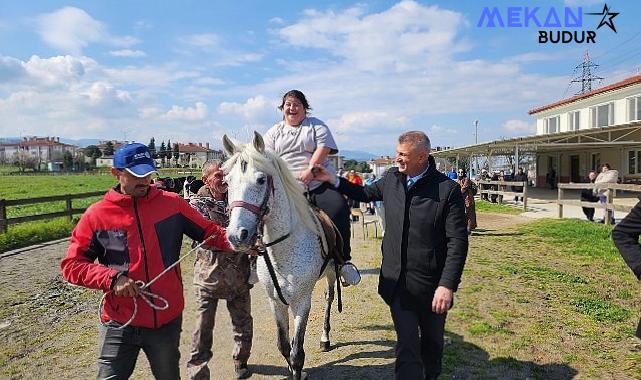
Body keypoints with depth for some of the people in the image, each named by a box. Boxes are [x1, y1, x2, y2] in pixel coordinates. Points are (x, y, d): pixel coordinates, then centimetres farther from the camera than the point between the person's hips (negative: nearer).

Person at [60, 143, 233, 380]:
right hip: (119, 324, -1)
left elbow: (209, 231, -1)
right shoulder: (97, 215, -6)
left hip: (167, 319, 1)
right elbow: (71, 265, -3)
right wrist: (112, 278, -17)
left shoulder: (172, 204, -4)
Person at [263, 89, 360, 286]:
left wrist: (310, 168, -18)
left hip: (320, 183, -2)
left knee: (339, 210, -25)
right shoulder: (274, 132, 21)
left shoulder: (316, 126, 14)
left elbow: (323, 147, -3)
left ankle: (344, 260, -14)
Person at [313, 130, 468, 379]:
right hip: (397, 282, 2)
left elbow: (458, 242, -16)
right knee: (406, 345, 2)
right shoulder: (391, 179, 1)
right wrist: (333, 180, 13)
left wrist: (447, 285, -22)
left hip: (431, 285, -2)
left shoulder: (448, 190, -14)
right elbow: (366, 193, 22)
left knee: (431, 341, 21)